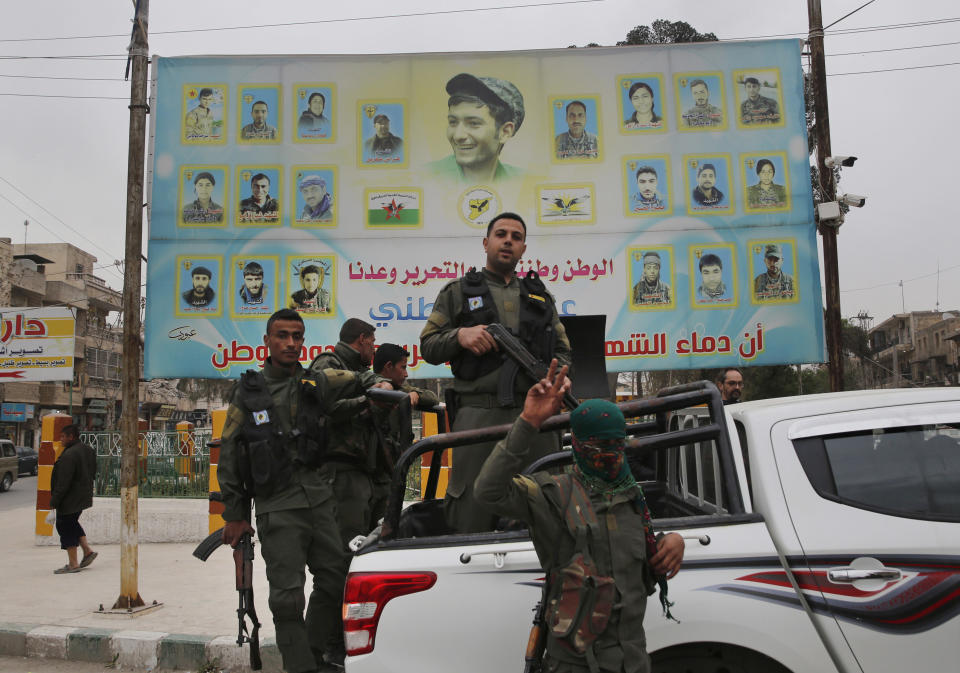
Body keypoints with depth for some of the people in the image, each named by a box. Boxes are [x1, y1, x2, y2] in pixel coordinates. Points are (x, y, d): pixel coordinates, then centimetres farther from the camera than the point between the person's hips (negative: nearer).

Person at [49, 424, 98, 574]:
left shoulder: (69, 455, -22)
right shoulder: (88, 450, 7)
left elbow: (63, 482, -23)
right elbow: (93, 473, 15)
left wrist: (54, 501, -16)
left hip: (70, 499, -9)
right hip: (84, 497, 9)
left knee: (66, 528, 1)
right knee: (73, 523, 24)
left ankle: (73, 564, 6)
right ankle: (87, 550, 18)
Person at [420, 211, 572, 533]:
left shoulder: (540, 295, 23)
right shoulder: (458, 292, 14)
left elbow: (562, 348, 25)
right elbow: (428, 347, 10)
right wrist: (459, 335, -9)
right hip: (479, 414, -3)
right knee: (470, 518, -5)